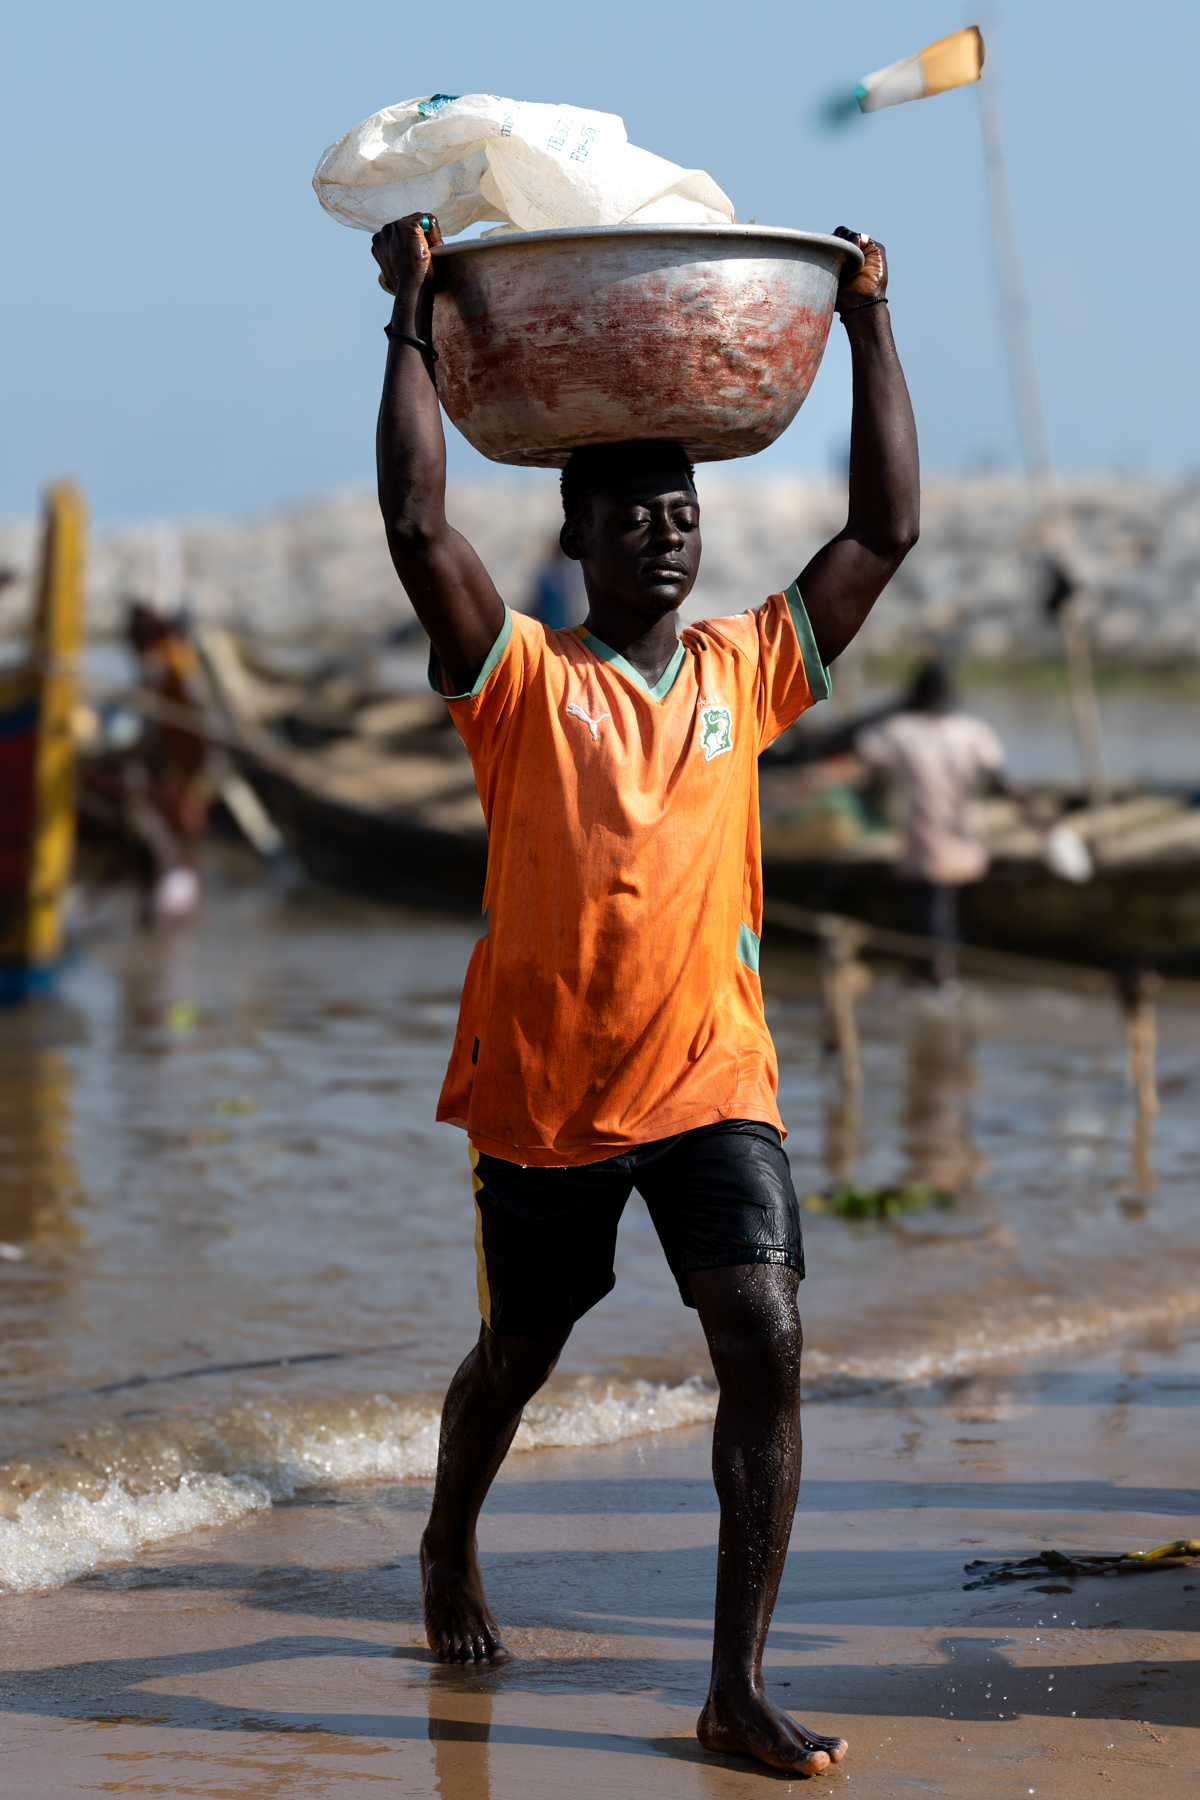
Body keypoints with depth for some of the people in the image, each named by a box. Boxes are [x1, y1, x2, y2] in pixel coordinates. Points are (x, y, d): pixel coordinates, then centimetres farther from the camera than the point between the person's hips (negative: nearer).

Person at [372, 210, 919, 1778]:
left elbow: (888, 531, 6)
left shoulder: (745, 670, 7)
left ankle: (739, 1690, -11)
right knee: (520, 1351, 16)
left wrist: (869, 326, 6)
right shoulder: (523, 680, -3)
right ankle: (450, 1551, 48)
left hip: (712, 1076, 2)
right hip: (540, 1086, -2)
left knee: (767, 1342, -16)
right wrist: (415, 322, -15)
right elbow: (417, 525, -17)